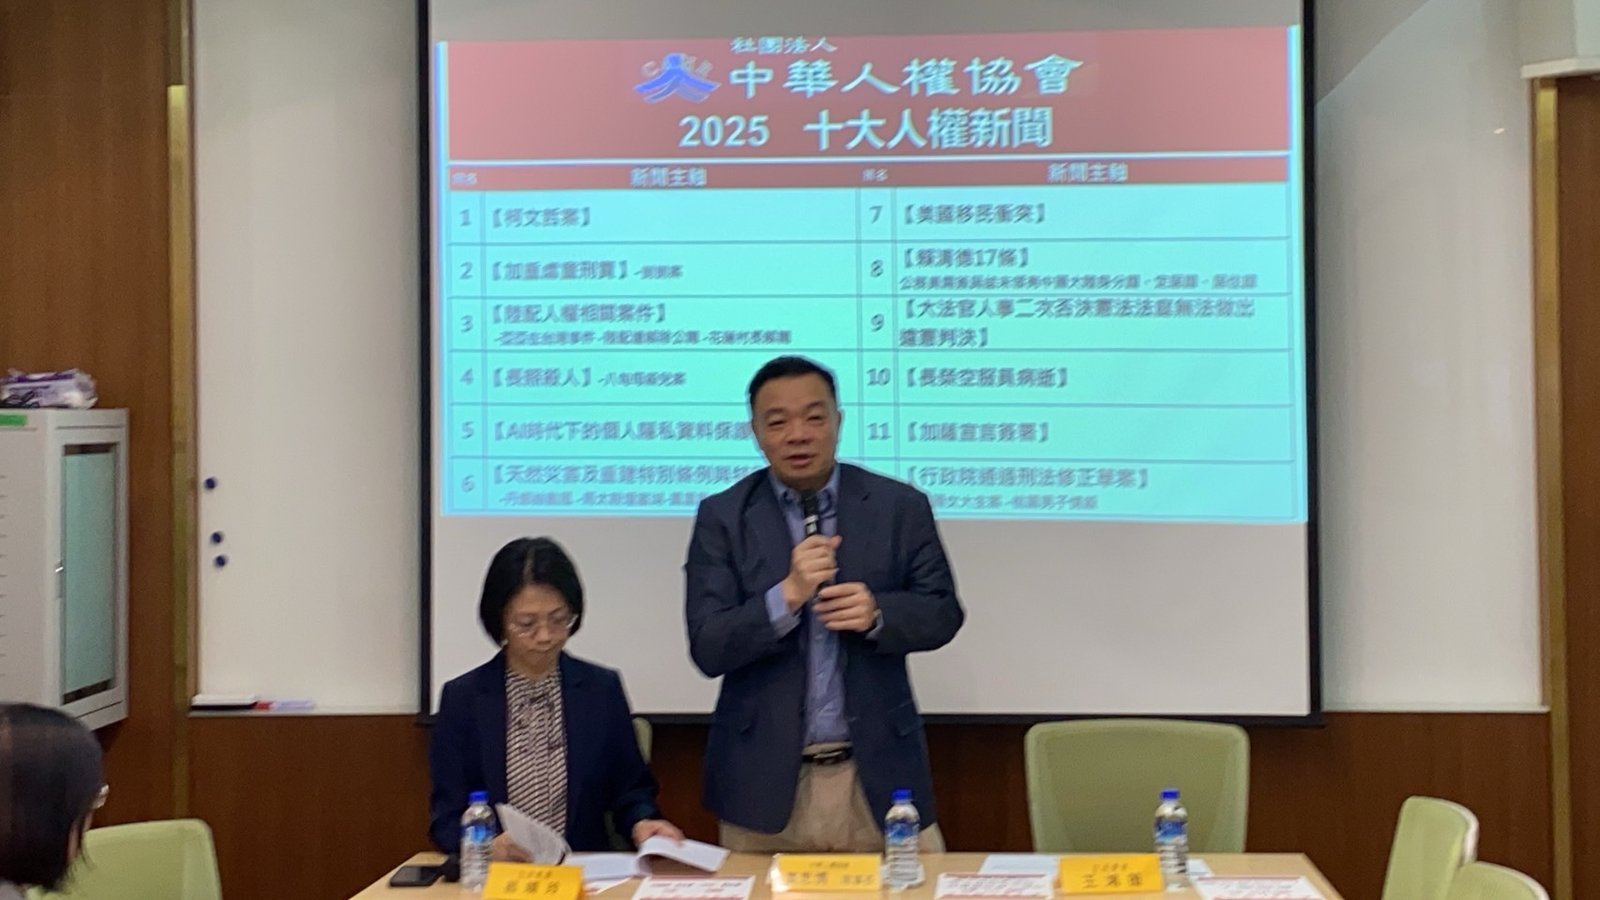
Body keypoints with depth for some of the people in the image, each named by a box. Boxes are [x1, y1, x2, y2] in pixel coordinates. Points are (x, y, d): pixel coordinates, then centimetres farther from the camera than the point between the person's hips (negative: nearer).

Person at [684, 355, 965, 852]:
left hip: (878, 771, 1)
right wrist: (787, 595, -23)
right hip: (764, 776, 0)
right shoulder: (723, 517, -1)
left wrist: (877, 612, -16)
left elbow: (942, 613, 4)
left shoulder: (900, 506, 1)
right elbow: (708, 648, -7)